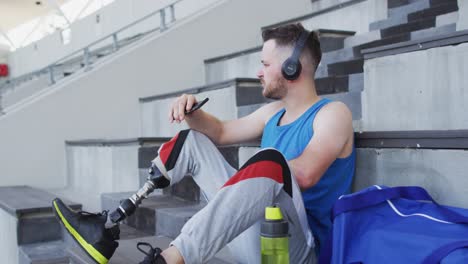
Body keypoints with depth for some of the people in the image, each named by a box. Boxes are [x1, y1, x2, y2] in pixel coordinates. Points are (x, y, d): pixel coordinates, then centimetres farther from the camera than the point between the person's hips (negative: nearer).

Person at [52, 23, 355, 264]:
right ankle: (109, 227, 0)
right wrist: (192, 111, 4)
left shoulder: (333, 113, -8)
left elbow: (304, 175, -25)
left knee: (269, 159, -38)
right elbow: (221, 132, 25)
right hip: (252, 237, 8)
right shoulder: (274, 112, 15)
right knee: (193, 140, 11)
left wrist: (258, 168, -9)